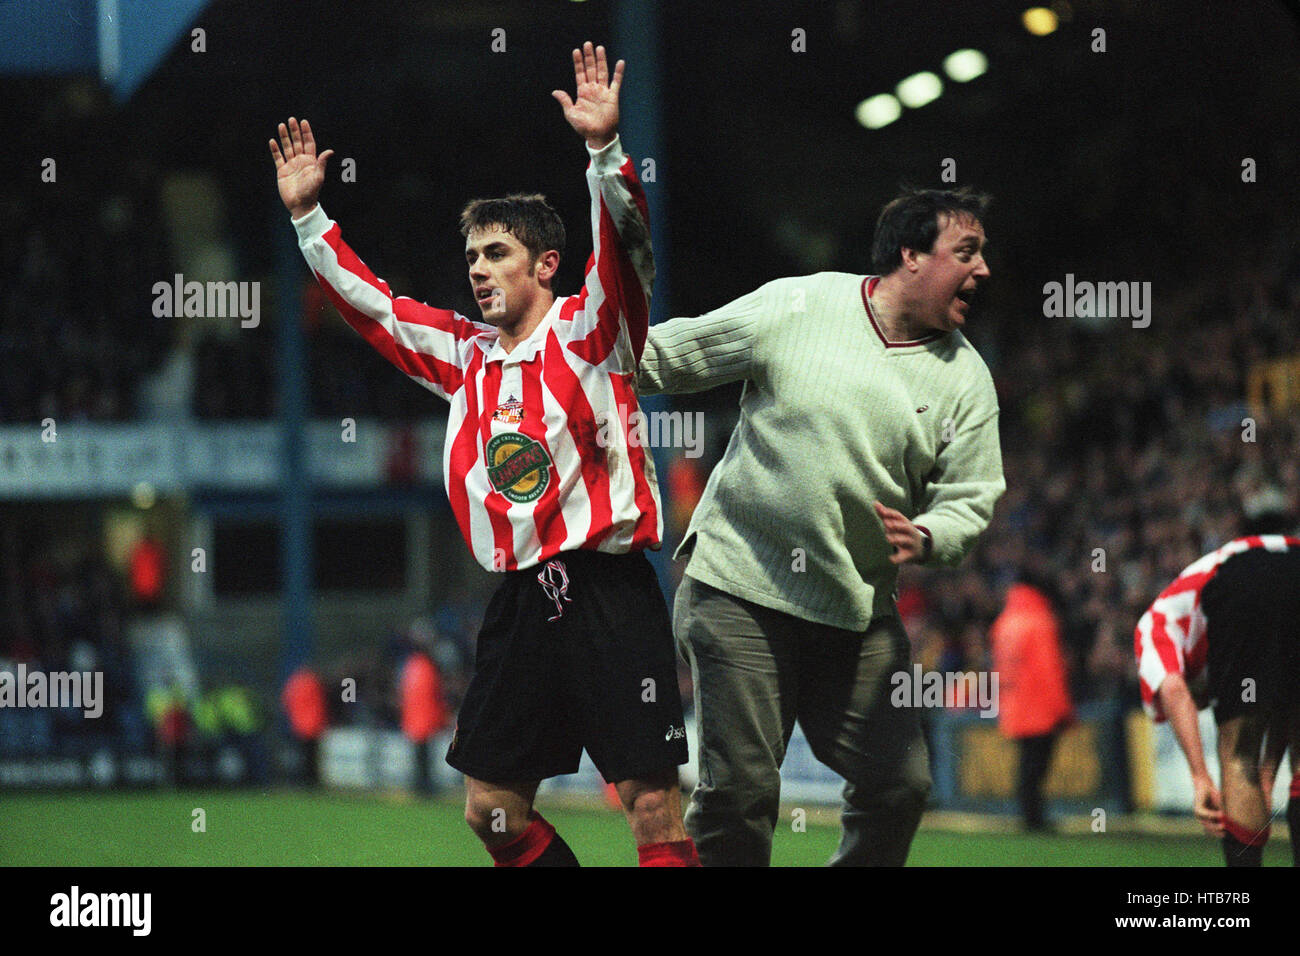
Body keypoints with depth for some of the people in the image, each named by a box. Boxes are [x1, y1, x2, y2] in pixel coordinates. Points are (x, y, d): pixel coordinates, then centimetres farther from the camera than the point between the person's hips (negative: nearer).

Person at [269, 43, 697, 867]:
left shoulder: (588, 331, -1)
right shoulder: (465, 354, 15)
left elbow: (626, 248, -18)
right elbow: (368, 303, 26)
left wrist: (605, 148, -32)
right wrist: (308, 216, 23)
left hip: (609, 593, -6)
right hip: (522, 603, 7)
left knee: (654, 809, -10)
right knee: (494, 814, 7)